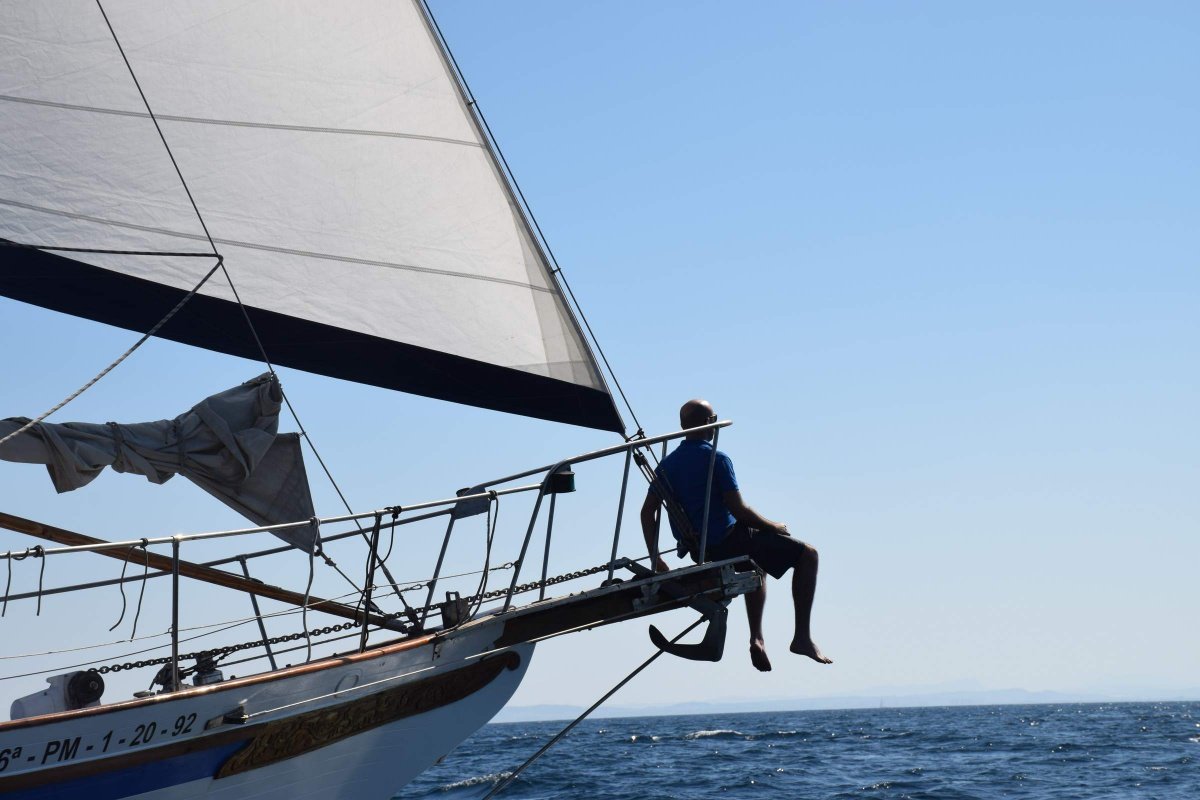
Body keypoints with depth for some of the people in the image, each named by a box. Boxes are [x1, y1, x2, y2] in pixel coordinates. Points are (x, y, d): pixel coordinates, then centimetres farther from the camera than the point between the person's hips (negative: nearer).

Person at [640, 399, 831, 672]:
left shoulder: (667, 464, 6)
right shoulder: (716, 459, -16)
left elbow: (648, 511, 5)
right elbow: (737, 508, -19)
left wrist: (655, 557, 11)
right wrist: (774, 527, -4)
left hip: (697, 548, 8)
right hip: (727, 541, -8)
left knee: (757, 564, 36)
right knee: (807, 554, 1)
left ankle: (757, 639, 27)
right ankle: (802, 637, -1)